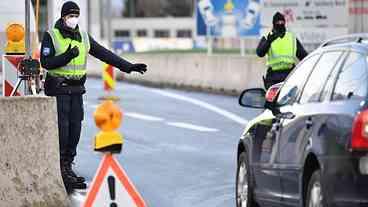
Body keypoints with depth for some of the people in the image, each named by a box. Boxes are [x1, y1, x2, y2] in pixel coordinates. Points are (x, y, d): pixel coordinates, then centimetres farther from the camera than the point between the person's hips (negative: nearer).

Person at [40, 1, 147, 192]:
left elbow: (105, 54, 12)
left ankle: (68, 167, 13)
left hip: (76, 90, 6)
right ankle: (58, 168, -4)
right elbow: (46, 62, -13)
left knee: (75, 129, 5)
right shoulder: (51, 36, -5)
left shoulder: (84, 38, 11)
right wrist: (66, 56, -27)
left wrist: (128, 66, 9)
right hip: (58, 89, -6)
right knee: (61, 129, -8)